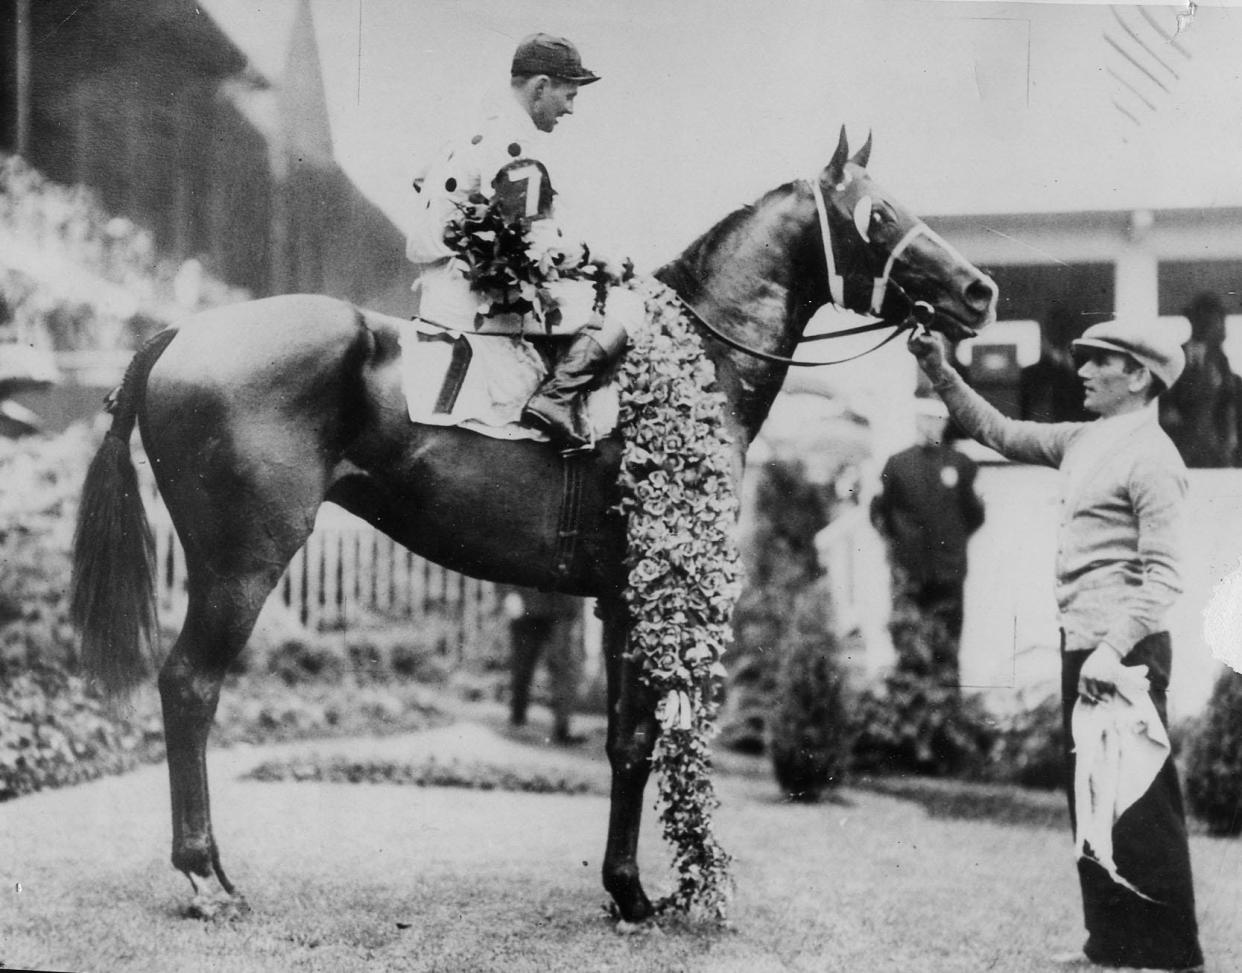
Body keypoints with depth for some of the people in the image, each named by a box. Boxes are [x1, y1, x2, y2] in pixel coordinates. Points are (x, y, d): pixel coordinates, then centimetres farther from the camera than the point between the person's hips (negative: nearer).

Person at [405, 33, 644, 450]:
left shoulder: (480, 135, 15)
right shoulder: (518, 149, -15)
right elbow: (536, 251, -20)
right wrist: (586, 255, -3)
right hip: (479, 300, -10)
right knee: (624, 308, -12)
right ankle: (556, 399, -21)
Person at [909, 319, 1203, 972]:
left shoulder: (1151, 458, -12)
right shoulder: (1084, 440, 14)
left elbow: (1164, 577, -18)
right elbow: (1001, 433, 23)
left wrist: (1114, 650, -25)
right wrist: (942, 376, 12)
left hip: (1125, 649, -9)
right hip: (1082, 647, 9)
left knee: (1139, 806, -6)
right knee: (1090, 801, 13)